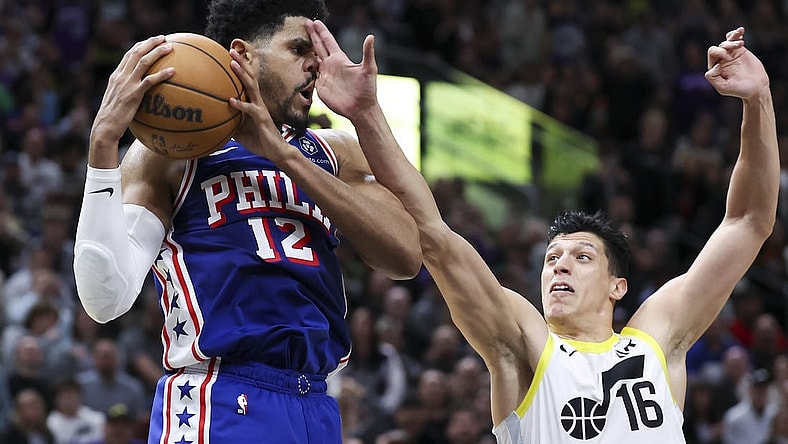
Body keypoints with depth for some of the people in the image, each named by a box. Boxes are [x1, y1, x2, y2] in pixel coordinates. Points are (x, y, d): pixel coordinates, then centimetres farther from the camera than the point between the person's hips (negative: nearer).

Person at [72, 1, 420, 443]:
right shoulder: (170, 151, 1)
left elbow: (405, 258, -3)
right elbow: (106, 298, -11)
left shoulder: (338, 153, 15)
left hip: (317, 408, 5)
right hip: (218, 406, -5)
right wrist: (104, 140, -19)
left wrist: (283, 155, -8)